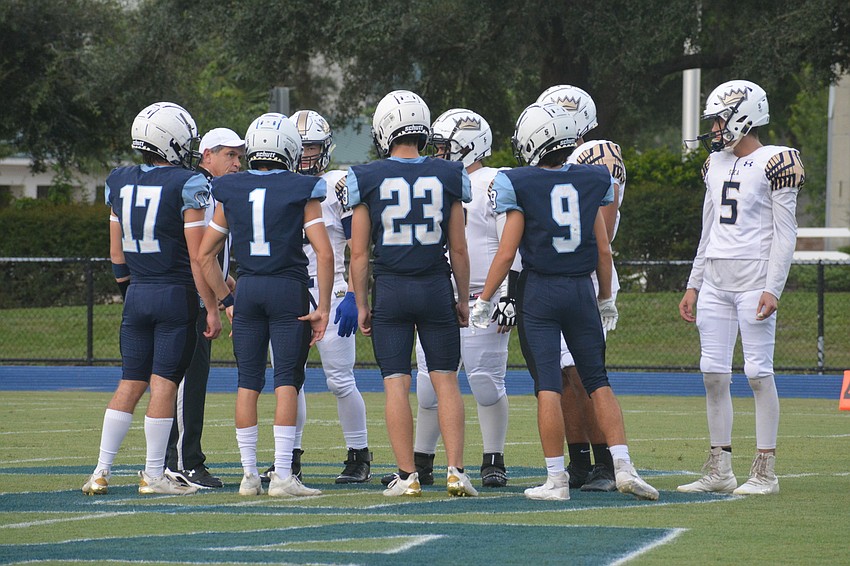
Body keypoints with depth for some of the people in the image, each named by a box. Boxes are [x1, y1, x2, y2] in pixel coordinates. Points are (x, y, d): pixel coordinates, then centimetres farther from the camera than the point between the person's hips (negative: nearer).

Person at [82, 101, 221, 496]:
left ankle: (102, 470, 8)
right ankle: (154, 474, 1)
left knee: (130, 383, 11)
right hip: (176, 295, -5)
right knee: (164, 383, -1)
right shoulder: (188, 186, -11)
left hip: (137, 294, 5)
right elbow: (198, 256, -12)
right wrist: (212, 309, -8)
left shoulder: (120, 183, 6)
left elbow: (116, 254, 12)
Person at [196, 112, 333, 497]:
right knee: (287, 382, -2)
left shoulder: (231, 192, 6)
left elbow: (205, 255, 9)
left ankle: (249, 475, 7)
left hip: (246, 290, 3)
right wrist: (323, 308, -6)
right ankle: (282, 476, -7)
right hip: (289, 291, -3)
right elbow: (324, 254, -11)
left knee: (248, 382, 7)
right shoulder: (302, 192, -4)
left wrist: (226, 300, 15)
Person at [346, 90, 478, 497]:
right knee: (445, 380, 6)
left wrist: (361, 305, 5)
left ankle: (407, 475, -1)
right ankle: (456, 470, -2)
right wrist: (463, 298, 13)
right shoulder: (446, 177, 0)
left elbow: (359, 253, -3)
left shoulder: (368, 180, -5)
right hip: (436, 288, 1)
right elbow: (458, 248, 3)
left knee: (396, 384, 1)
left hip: (389, 291, -1)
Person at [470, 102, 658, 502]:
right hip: (581, 289, 3)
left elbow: (507, 252, -9)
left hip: (538, 289, -3)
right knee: (598, 381, 10)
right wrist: (606, 297, 20)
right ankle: (623, 465, 1)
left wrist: (483, 300, -1)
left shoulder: (521, 185, -8)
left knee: (548, 385, -3)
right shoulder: (590, 182, 4)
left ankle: (556, 479, -4)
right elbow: (603, 248, 7)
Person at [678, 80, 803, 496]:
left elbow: (785, 233, -8)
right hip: (715, 278, 7)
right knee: (714, 374, 4)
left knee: (758, 373, -6)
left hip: (754, 275, -7)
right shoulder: (716, 165, 16)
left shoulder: (774, 164, -6)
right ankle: (719, 471, 10)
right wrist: (694, 286, 17)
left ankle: (765, 472, -3)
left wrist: (773, 288, -16)